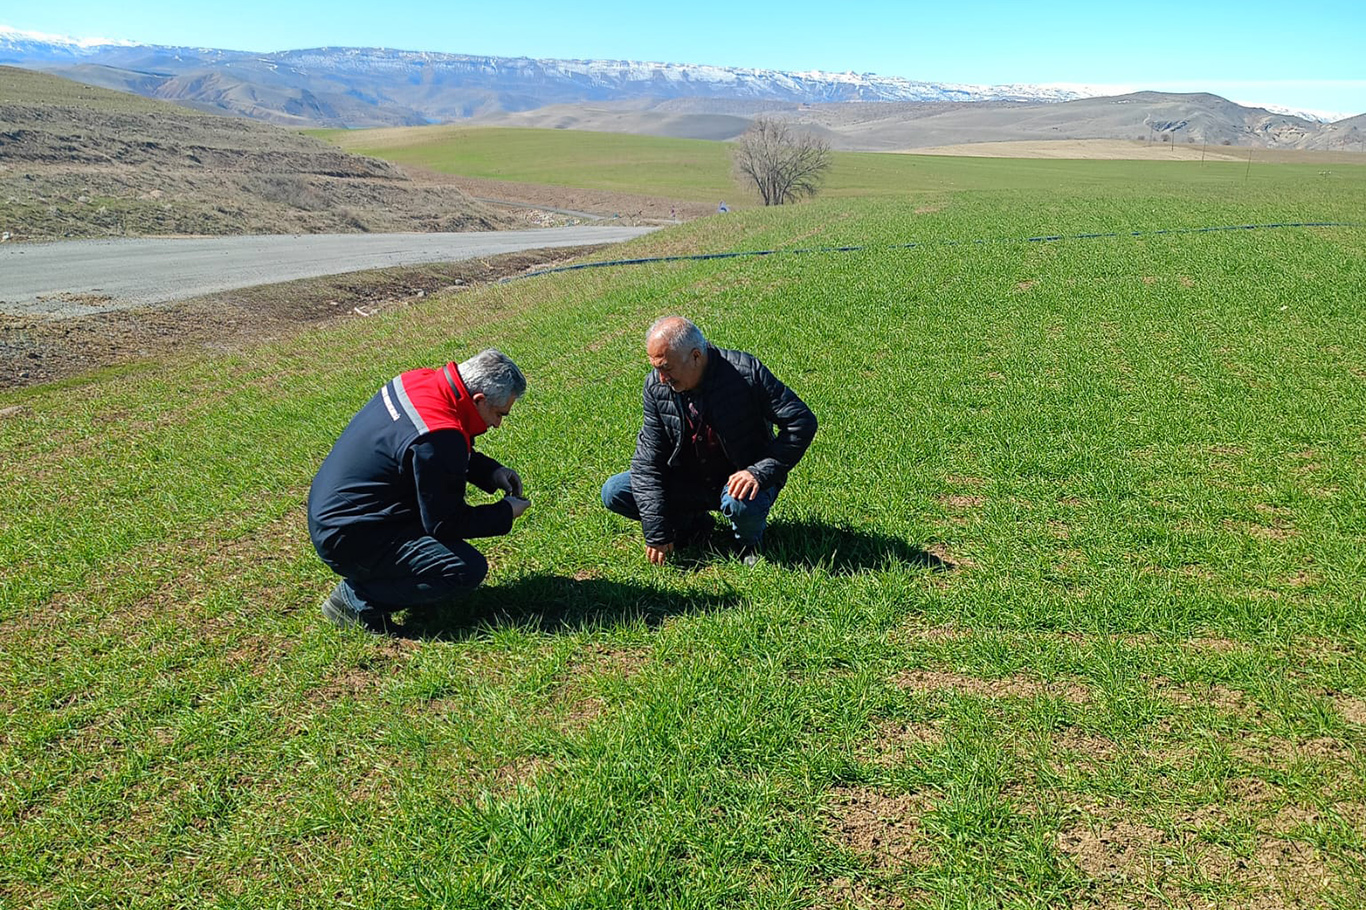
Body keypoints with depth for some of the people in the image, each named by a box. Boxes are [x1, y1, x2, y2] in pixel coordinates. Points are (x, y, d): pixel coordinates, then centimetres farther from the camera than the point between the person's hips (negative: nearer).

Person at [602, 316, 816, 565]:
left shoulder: (746, 372, -23)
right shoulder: (656, 386, -11)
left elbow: (802, 421, -20)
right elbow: (648, 459, -9)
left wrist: (760, 473, -32)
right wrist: (656, 533, -15)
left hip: (740, 479, -4)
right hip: (689, 481, 4)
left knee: (742, 503, -39)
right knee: (614, 492, -11)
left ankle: (749, 540, 0)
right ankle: (691, 523, 11)